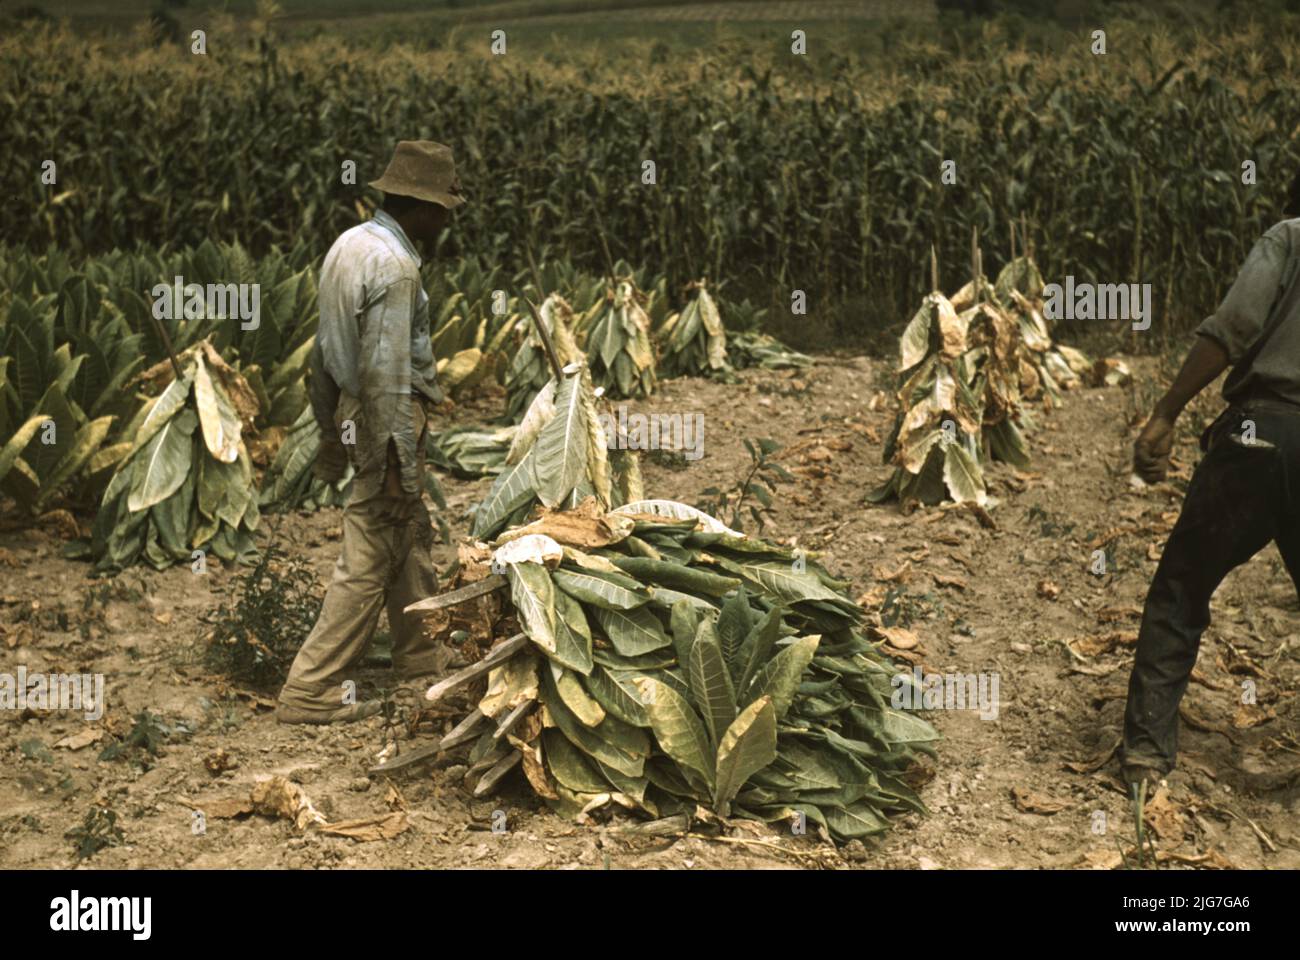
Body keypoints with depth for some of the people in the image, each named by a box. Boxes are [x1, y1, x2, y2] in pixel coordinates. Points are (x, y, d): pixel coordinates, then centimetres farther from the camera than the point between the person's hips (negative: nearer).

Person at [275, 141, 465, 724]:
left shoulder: (349, 245, 9)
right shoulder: (394, 268, -20)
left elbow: (325, 349, 15)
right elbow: (386, 375, -24)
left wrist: (330, 432, 22)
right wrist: (398, 467, -21)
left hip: (354, 413, 10)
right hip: (389, 423, -10)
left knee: (413, 543, 21)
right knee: (370, 561, -3)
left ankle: (420, 669, 33)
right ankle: (310, 692, 3)